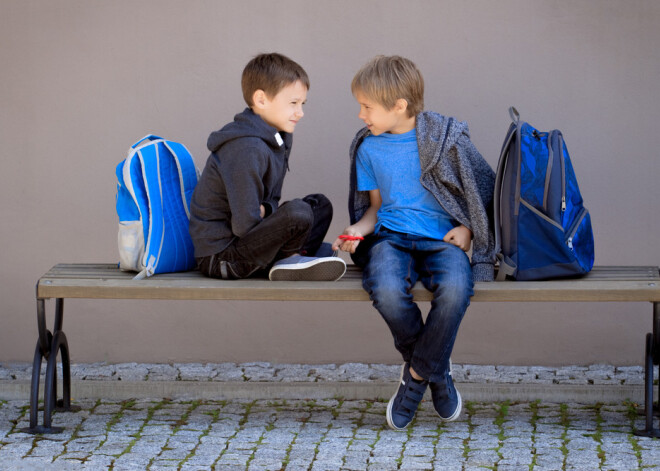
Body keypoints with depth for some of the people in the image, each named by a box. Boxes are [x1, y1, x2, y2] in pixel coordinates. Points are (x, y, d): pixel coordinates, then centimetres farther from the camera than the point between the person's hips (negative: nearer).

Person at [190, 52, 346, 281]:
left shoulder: (277, 139, 9)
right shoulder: (246, 150, -23)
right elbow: (245, 225, -26)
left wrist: (265, 210, -8)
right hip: (219, 258, -10)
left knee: (320, 205, 15)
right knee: (297, 212, -29)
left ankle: (291, 261, -4)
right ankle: (289, 259, -2)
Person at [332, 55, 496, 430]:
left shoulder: (447, 138, -1)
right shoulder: (368, 148, 11)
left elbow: (485, 189, 8)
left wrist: (467, 228, -6)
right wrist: (358, 230, 0)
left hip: (440, 238, -2)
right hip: (391, 237, 2)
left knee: (455, 287, -37)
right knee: (386, 289, -34)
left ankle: (419, 371, -12)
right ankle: (437, 370, -6)